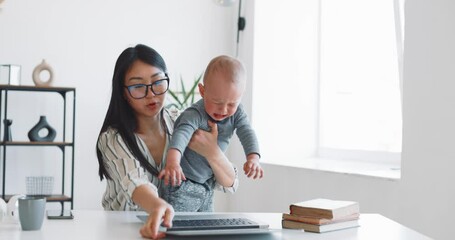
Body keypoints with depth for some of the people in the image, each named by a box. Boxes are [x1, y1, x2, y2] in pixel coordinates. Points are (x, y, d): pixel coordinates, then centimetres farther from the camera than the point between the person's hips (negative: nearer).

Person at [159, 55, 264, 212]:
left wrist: (253, 158, -36)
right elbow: (181, 134, -41)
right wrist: (172, 162, -61)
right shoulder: (196, 114, -26)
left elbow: (247, 133, -15)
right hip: (182, 182, -6)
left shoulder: (236, 112, -6)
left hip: (207, 183, 6)